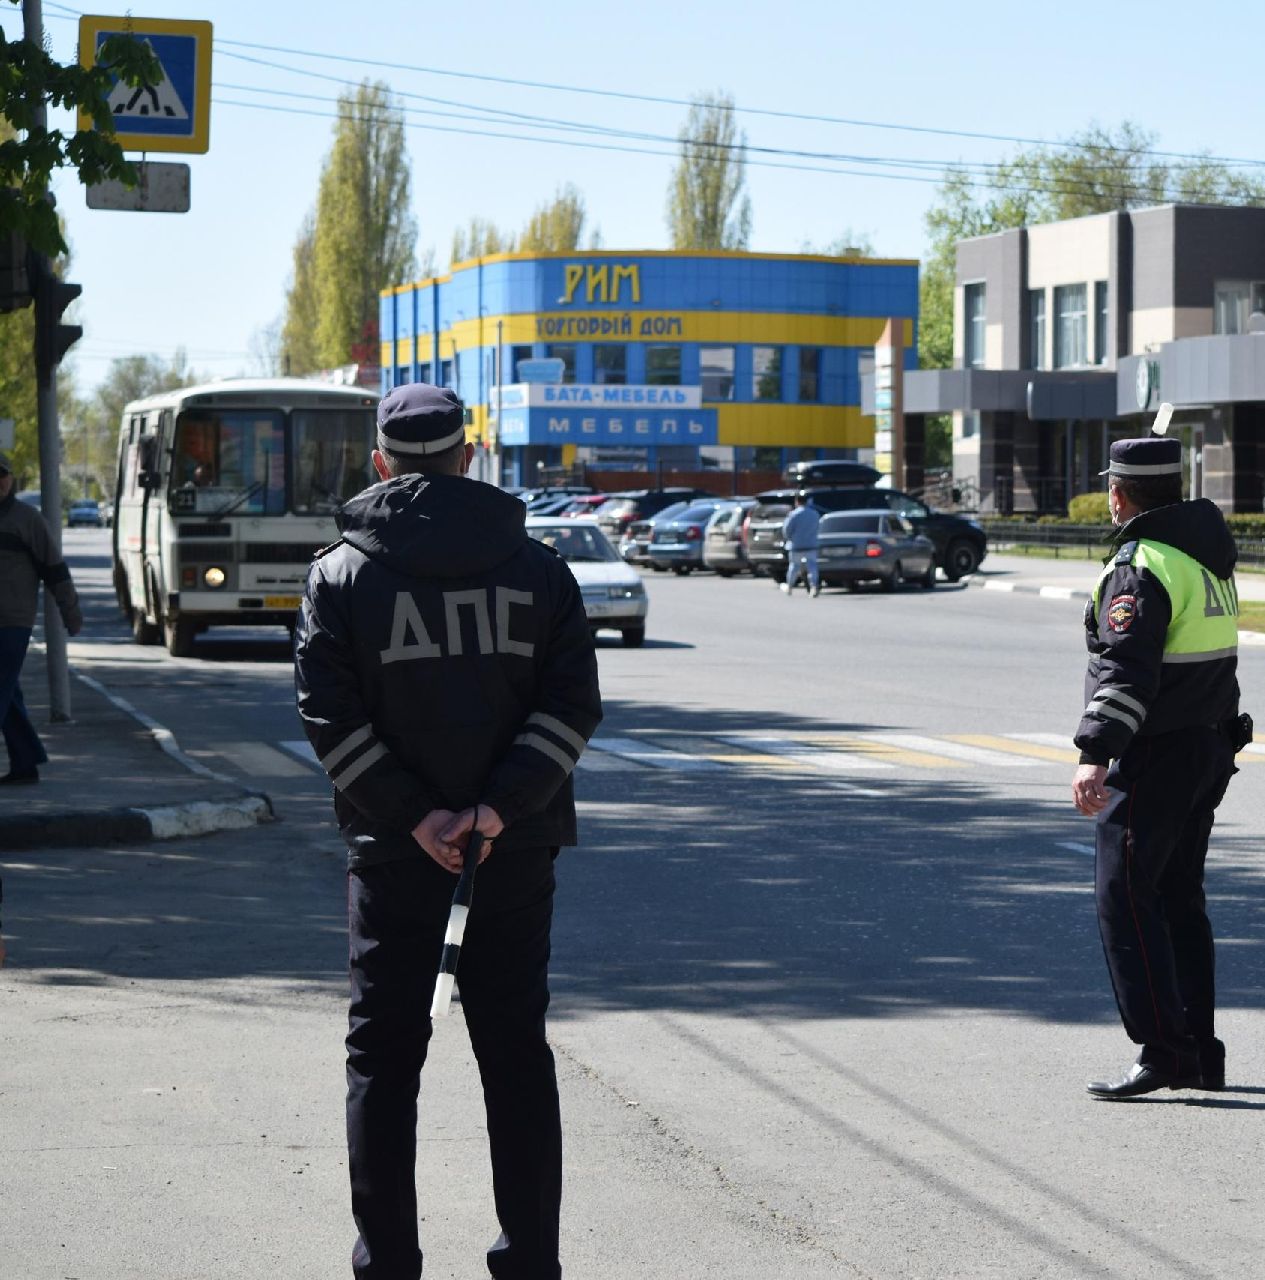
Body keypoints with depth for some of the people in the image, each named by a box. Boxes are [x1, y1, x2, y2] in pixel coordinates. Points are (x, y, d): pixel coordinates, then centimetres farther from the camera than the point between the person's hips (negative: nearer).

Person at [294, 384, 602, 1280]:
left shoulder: (341, 574, -2)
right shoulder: (537, 568, 2)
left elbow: (332, 716, -10)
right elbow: (572, 704, -6)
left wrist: (411, 815, -13)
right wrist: (502, 805, -13)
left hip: (394, 851, -1)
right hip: (519, 850, 1)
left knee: (384, 1055, 7)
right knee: (517, 1053, 9)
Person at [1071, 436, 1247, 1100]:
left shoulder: (1142, 565, -17)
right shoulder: (1210, 552, 12)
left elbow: (1125, 670, -28)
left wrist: (1094, 757, -34)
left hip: (1155, 755, -9)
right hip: (1211, 745, 9)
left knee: (1124, 897, -7)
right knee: (1179, 897, 15)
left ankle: (1163, 1050, -12)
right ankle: (1199, 1055, 17)